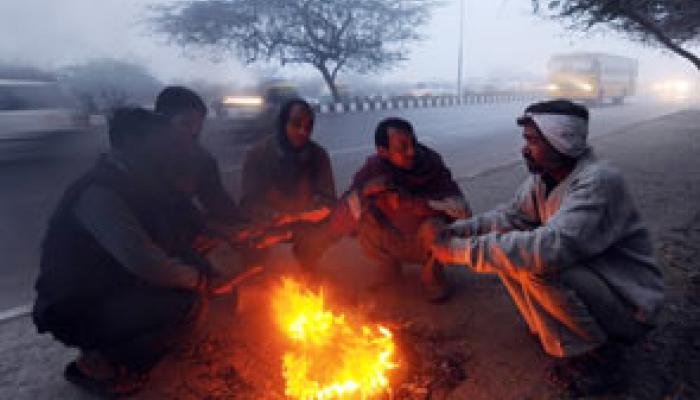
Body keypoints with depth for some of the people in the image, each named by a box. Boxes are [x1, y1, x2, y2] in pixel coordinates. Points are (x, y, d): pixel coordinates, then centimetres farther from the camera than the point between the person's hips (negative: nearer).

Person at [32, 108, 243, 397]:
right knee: (187, 303, -25)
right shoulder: (98, 193, -25)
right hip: (75, 311, -9)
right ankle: (95, 364, -3)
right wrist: (200, 279, -19)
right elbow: (144, 263, -35)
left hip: (114, 290, 9)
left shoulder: (133, 181, 5)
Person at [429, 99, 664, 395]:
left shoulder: (599, 181, -28)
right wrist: (456, 230, -14)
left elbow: (550, 249, -40)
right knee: (507, 245, -4)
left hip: (629, 302, -8)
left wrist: (464, 250, -36)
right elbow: (510, 216, 2)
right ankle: (548, 329, 10)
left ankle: (597, 358, -7)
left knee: (538, 268, -31)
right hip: (581, 277, 8)